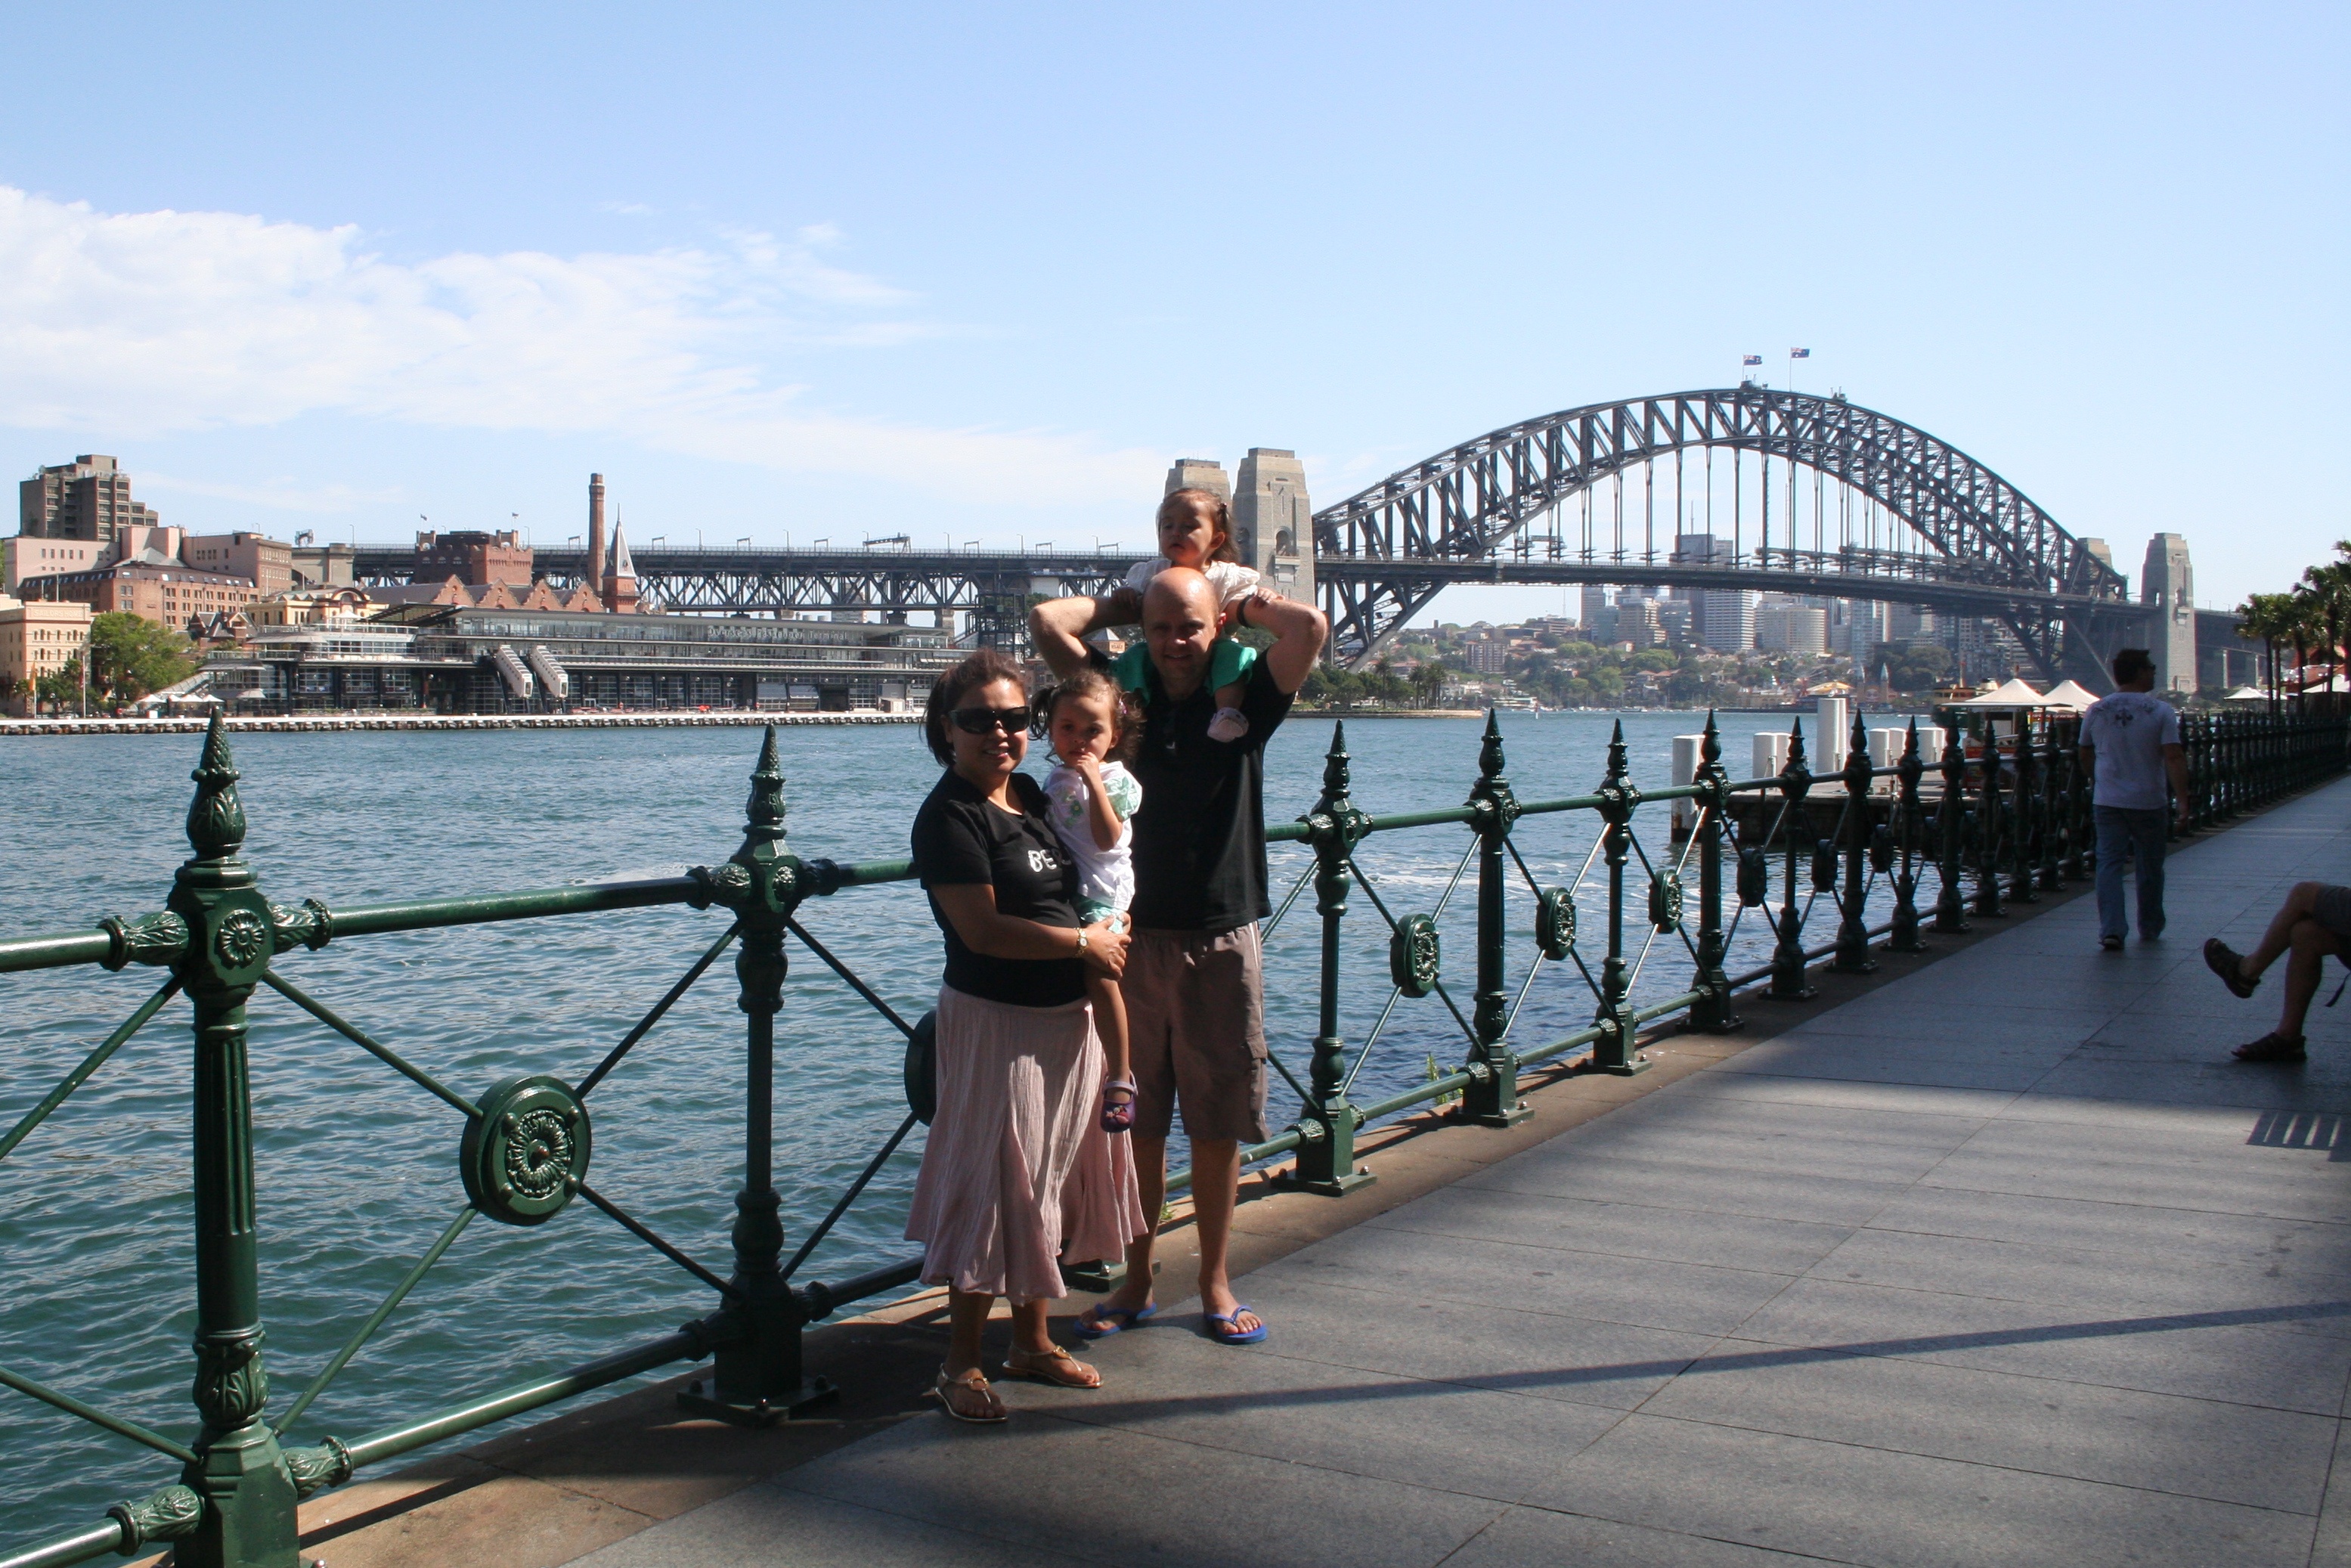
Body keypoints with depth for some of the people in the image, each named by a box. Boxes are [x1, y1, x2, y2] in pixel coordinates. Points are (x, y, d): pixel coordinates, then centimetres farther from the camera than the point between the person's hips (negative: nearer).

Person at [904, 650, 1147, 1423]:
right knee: (993, 1191, -1)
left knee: (1048, 1181, 16)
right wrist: (1084, 941, -13)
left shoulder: (1035, 796, 9)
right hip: (995, 1022, -8)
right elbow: (983, 929, -21)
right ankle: (961, 1364, 14)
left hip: (1067, 1016, 8)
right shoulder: (949, 816, -15)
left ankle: (1032, 1341, 31)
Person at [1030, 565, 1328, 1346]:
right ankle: (1136, 1281, 21)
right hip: (1133, 937, 1)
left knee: (1219, 1125, 8)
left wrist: (1251, 604, 2)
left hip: (1220, 939, -1)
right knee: (1135, 1122, 8)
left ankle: (1216, 1283, 21)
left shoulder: (1245, 701, 0)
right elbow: (1048, 621, -3)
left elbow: (1310, 628, -15)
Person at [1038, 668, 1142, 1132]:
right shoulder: (1056, 776, 11)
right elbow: (1045, 829, 23)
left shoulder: (1115, 779, -8)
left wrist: (1094, 781, -23)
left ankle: (1121, 1076, -11)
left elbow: (1107, 840, -21)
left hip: (1102, 893, -7)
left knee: (1099, 972, -19)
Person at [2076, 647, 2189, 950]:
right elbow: (2174, 757, -15)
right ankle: (2150, 928, 26)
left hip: (2106, 800, 2)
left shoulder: (2096, 711, 3)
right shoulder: (2160, 710, -7)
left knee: (2109, 863, 0)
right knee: (2150, 866, 13)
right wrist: (2182, 800, -15)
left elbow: (2085, 756, 16)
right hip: (2147, 801, -2)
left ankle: (2111, 929, -11)